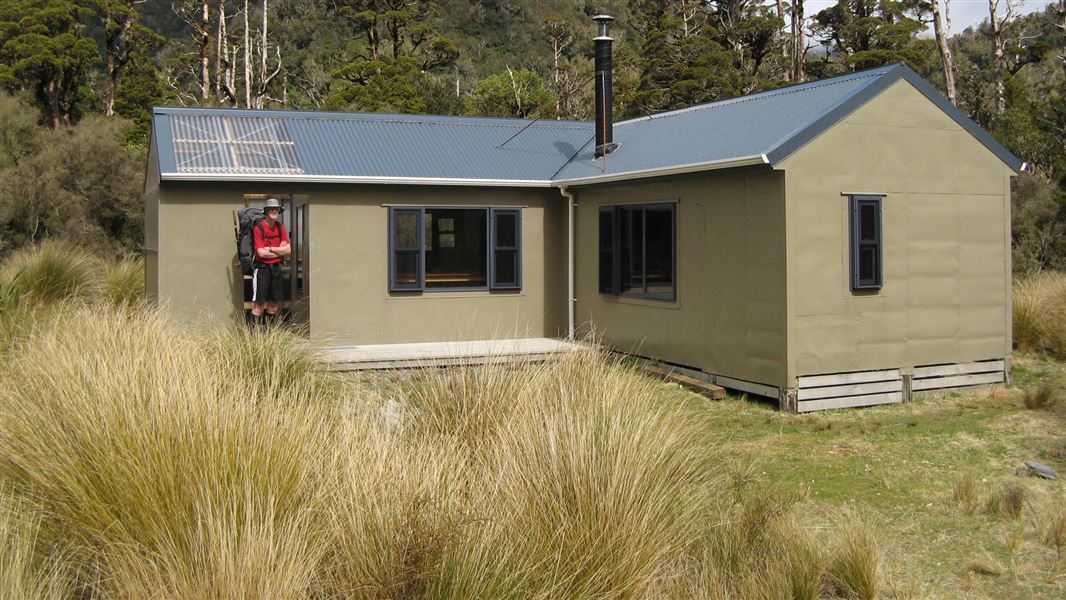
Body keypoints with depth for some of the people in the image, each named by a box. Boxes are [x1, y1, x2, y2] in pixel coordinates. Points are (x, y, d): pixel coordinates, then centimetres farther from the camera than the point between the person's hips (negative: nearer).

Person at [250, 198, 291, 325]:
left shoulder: (281, 227, 8)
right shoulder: (258, 228, -9)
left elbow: (288, 250, 1)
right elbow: (261, 253, -15)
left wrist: (271, 249, -9)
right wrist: (279, 250, -6)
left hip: (276, 267, 6)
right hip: (262, 268, -6)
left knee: (274, 303, 8)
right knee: (259, 303, -9)